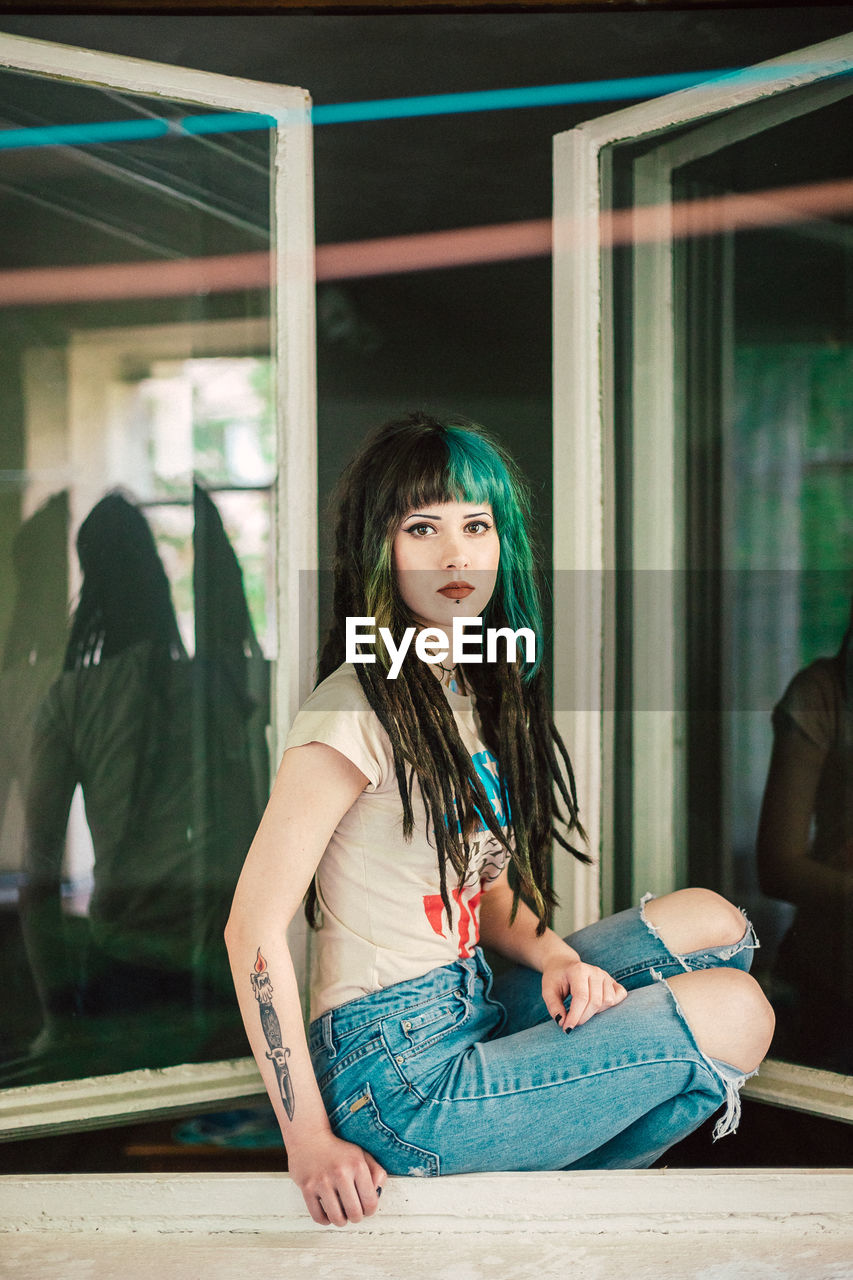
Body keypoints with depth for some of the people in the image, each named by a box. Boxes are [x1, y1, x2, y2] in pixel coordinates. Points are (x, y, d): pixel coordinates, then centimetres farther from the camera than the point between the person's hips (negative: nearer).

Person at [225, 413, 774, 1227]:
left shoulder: (479, 691, 10)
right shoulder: (358, 711, -18)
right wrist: (310, 1144, -19)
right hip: (401, 1082, -9)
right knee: (735, 1013, -11)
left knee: (710, 923, 5)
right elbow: (253, 930, -19)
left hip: (471, 1017, 9)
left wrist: (552, 956, -6)